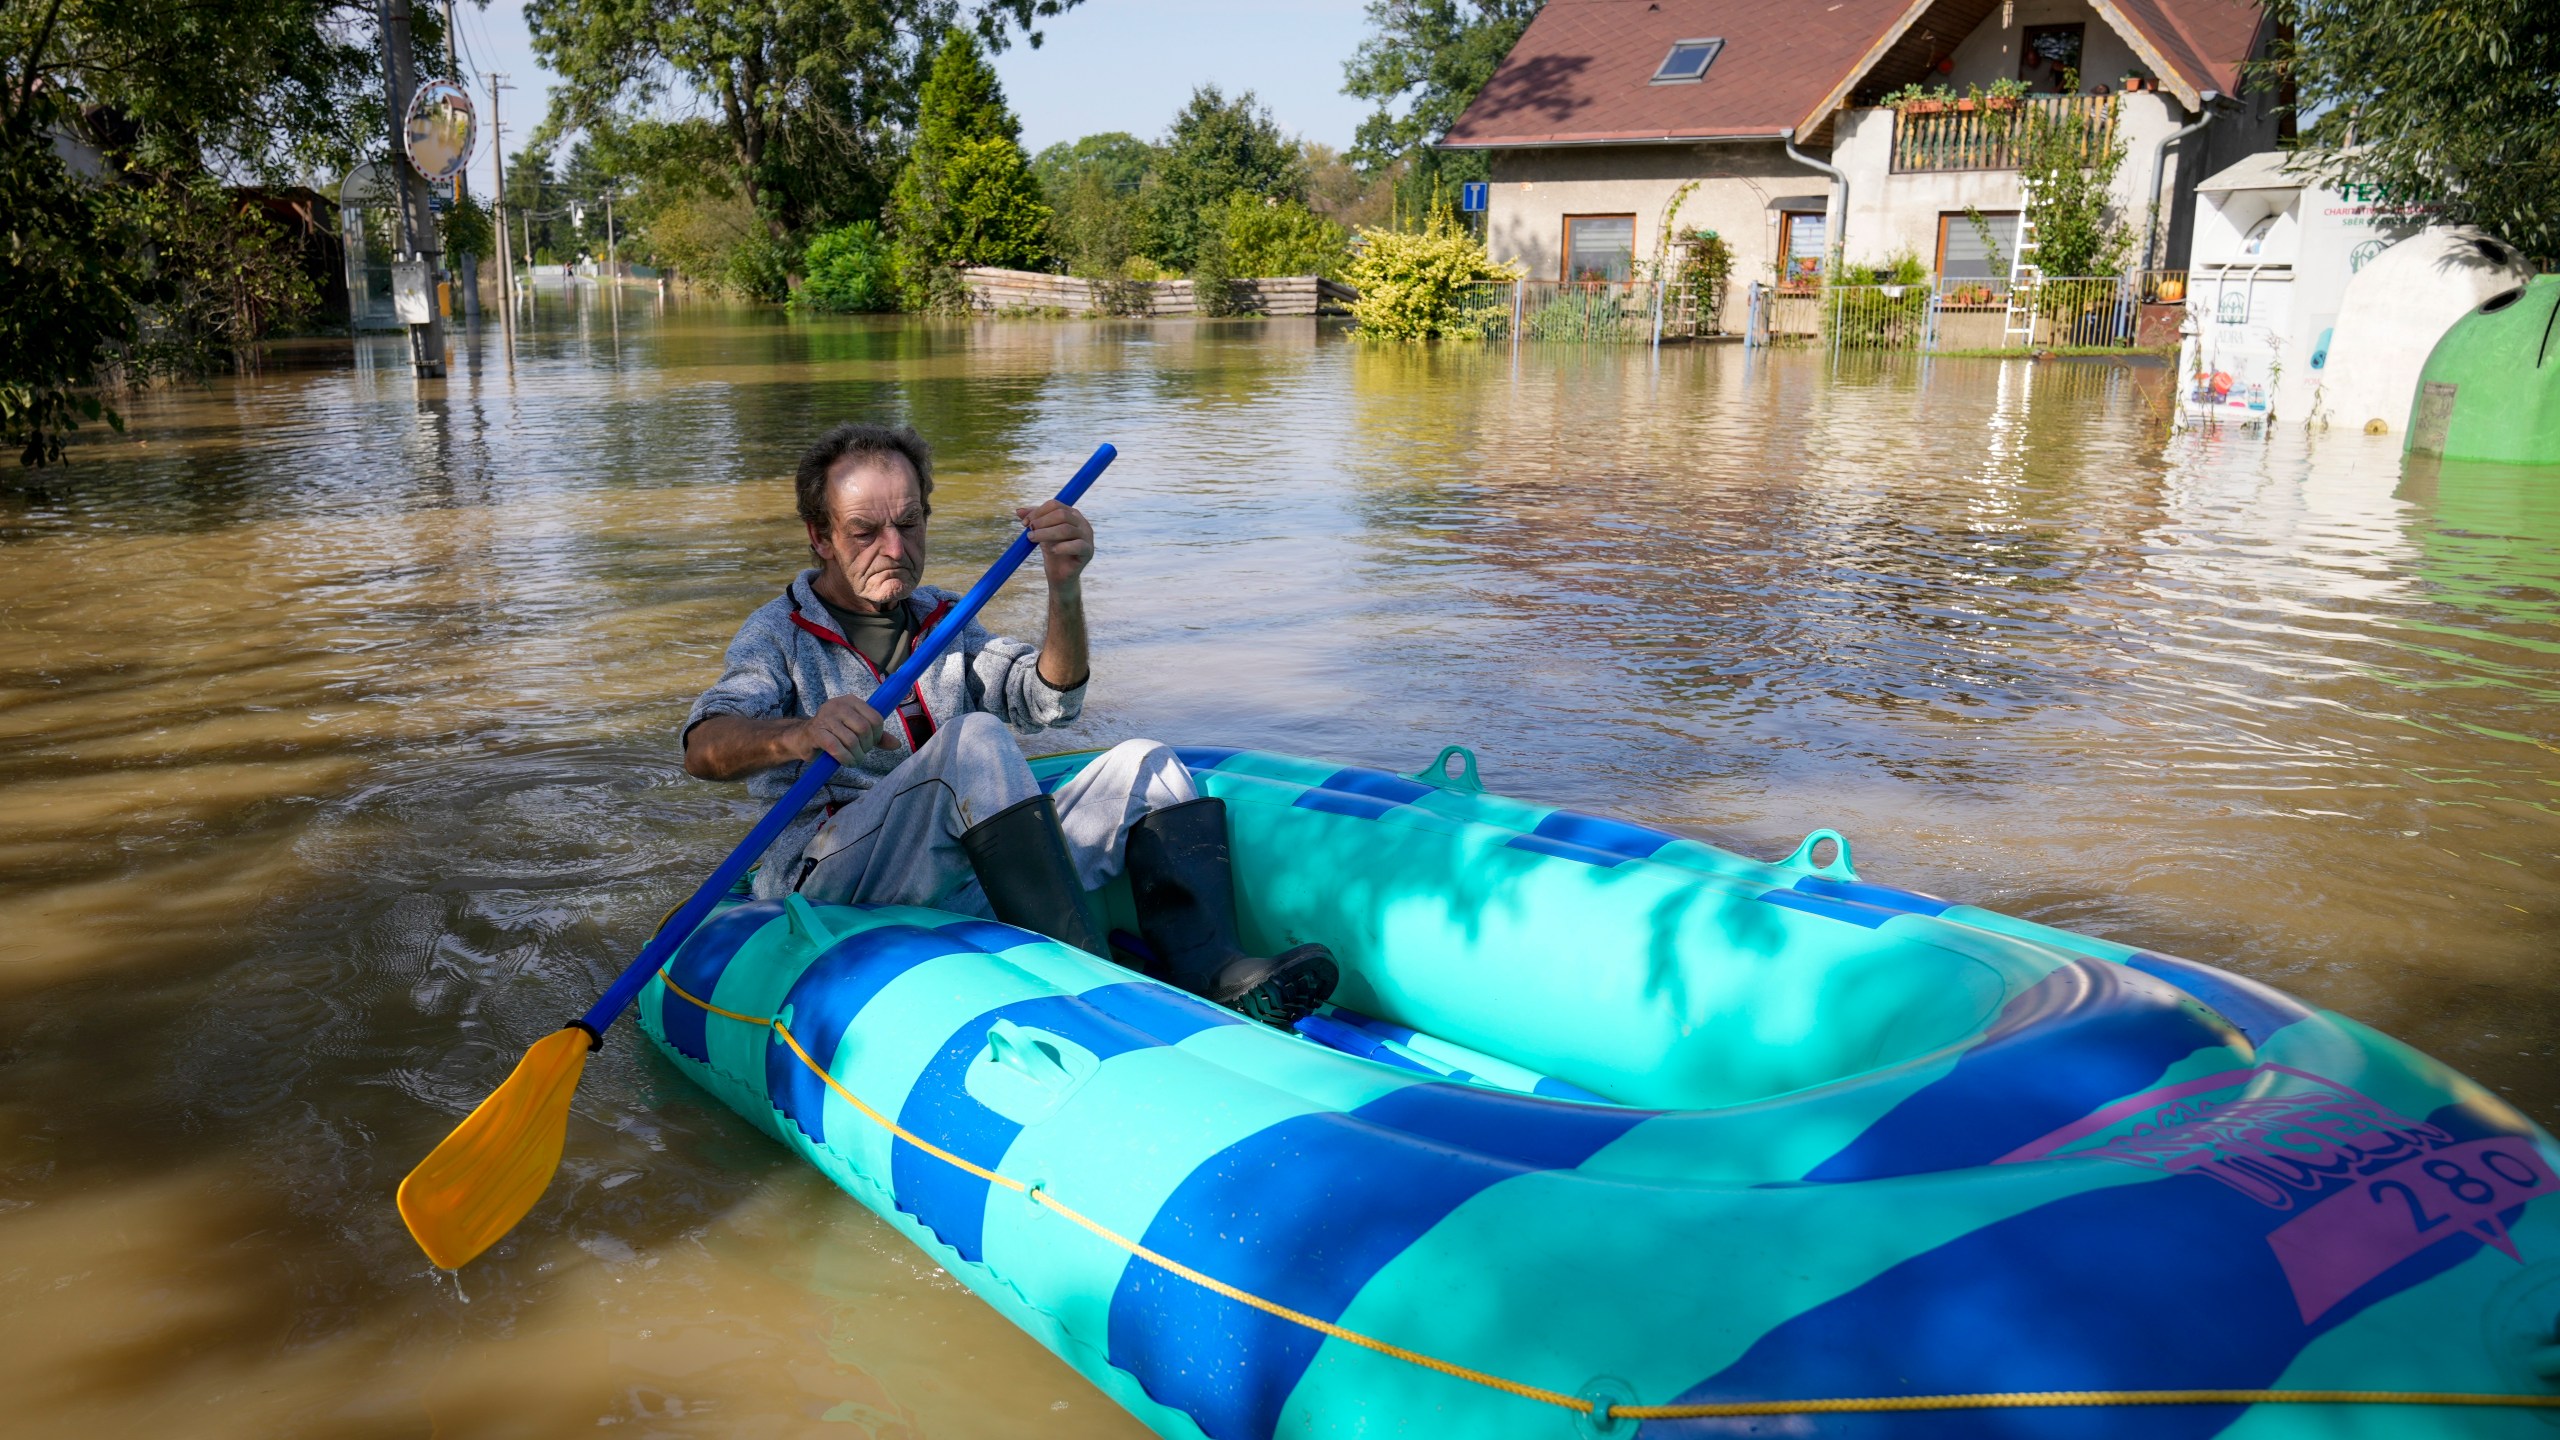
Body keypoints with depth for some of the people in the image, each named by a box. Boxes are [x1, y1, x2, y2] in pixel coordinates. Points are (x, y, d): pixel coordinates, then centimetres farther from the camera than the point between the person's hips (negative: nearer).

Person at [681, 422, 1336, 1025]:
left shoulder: (943, 621, 20)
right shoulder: (780, 632, 7)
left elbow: (1050, 697, 2)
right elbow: (704, 751, -13)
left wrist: (1065, 589, -17)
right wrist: (795, 735, -36)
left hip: (967, 887, 5)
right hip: (832, 885, -5)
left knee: (1143, 763, -8)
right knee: (974, 741, -30)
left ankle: (1212, 974, -30)